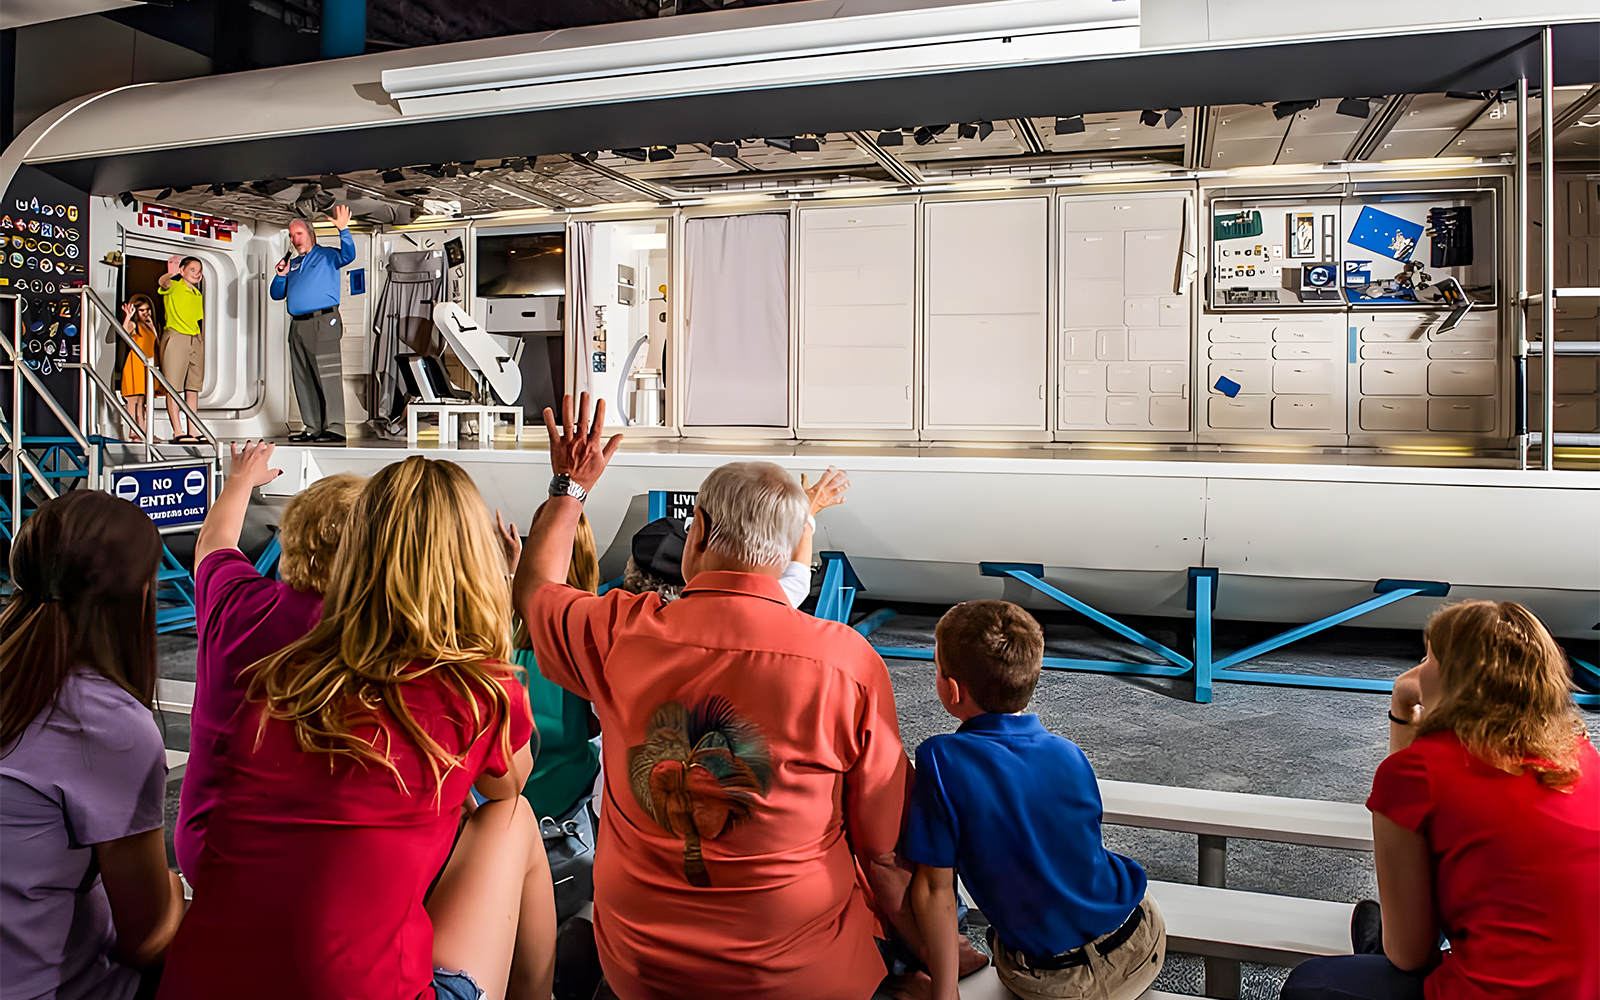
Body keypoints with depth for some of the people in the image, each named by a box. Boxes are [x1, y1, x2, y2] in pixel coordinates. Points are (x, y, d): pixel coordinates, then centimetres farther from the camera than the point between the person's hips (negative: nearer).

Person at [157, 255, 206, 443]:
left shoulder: (198, 295, 18)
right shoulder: (174, 287, -2)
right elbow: (162, 282, -26)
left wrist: (202, 343, 14)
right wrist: (172, 273, -46)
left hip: (196, 341, 7)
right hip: (175, 337, -7)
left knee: (193, 387, 6)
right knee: (174, 387, -5)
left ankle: (192, 431, 9)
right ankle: (178, 432, -9)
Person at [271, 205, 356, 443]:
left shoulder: (326, 255, 5)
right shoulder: (292, 264, 23)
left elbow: (348, 255, -16)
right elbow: (276, 294, 24)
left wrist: (343, 230, -29)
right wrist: (281, 275, 6)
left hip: (322, 323, -7)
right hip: (297, 325, 7)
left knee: (328, 377, -11)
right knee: (303, 380, 6)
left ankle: (334, 428, -13)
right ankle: (312, 428, 11)